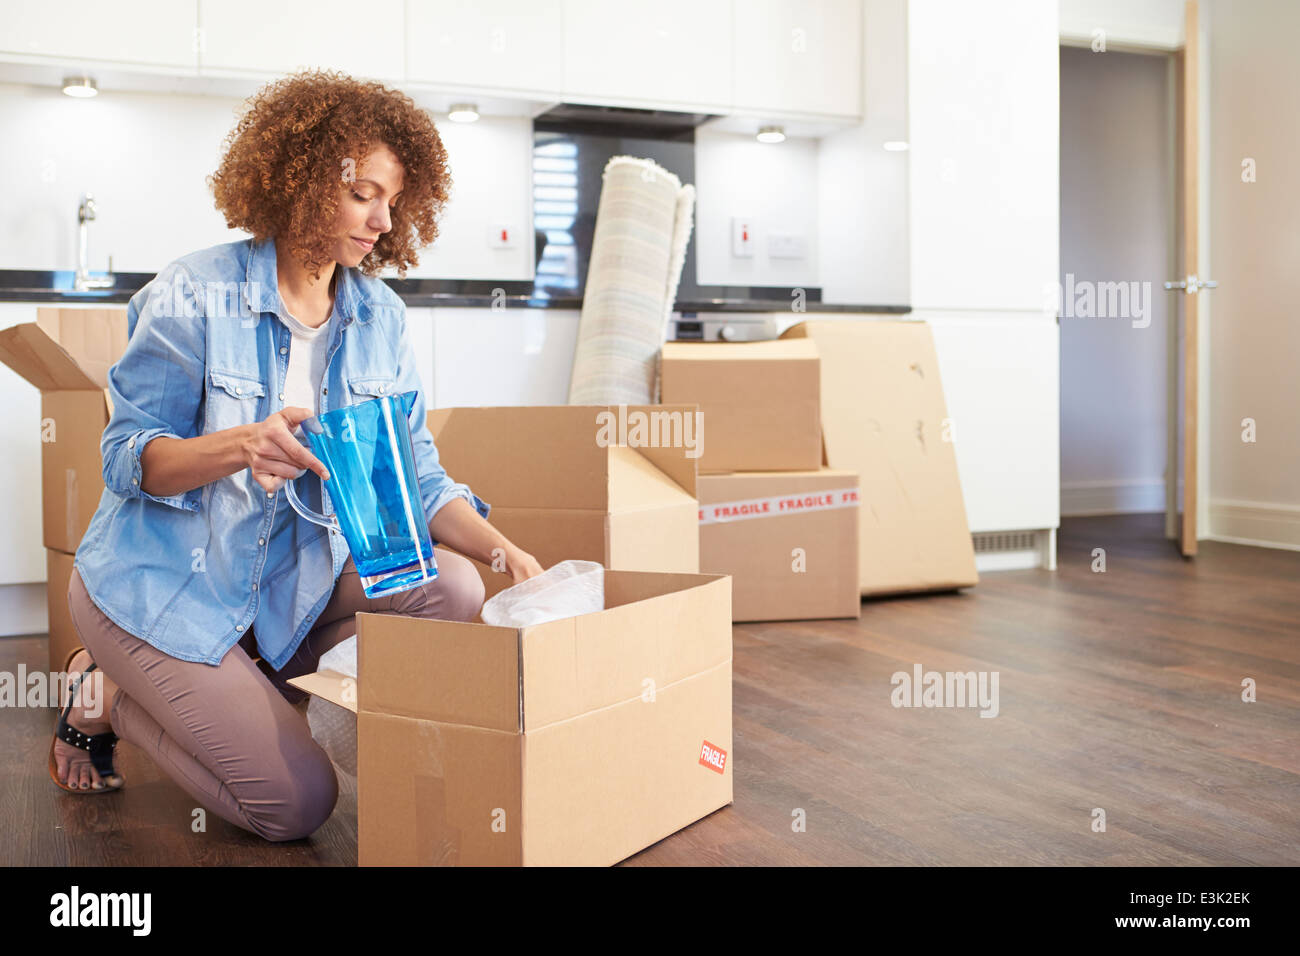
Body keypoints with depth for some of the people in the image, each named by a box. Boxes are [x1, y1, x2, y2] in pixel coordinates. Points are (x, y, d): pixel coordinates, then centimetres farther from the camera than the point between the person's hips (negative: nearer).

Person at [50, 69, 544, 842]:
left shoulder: (380, 317, 0)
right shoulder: (195, 295, -15)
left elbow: (416, 475, -2)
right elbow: (127, 459, -14)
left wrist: (504, 552, -18)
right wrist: (240, 445, -34)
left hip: (293, 578, 6)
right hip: (163, 585, -5)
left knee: (451, 590, -19)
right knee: (296, 805, -14)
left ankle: (254, 695, 2)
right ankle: (109, 697, 11)